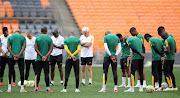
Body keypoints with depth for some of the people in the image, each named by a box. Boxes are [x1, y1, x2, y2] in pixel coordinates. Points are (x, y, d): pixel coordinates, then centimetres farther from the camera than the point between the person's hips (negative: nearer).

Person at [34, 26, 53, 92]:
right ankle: (48, 88, -1)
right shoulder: (49, 39, 1)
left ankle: (36, 88, 2)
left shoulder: (37, 38, 0)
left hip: (39, 59, 0)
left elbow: (36, 49, -6)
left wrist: (42, 56, -8)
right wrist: (46, 56, -11)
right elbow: (51, 49, -6)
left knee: (38, 73, 3)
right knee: (46, 73, 2)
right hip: (46, 59, 0)